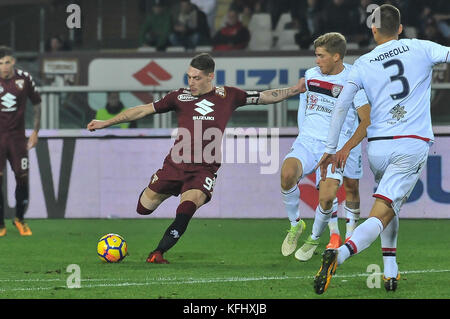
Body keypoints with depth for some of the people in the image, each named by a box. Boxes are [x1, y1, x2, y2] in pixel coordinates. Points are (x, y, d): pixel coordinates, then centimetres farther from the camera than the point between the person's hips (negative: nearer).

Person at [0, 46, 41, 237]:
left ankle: (20, 219, 20)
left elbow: (36, 104, 12)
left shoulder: (24, 78, -2)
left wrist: (35, 131, 10)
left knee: (22, 178, 0)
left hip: (17, 135, 2)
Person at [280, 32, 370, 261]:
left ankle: (314, 238, 8)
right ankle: (295, 224, -5)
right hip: (307, 142, 4)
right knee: (288, 174, -29)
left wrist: (345, 148, -19)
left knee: (326, 199, -23)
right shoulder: (310, 75, 9)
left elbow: (367, 120, -9)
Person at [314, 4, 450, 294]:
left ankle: (390, 273, 17)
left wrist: (331, 148, 10)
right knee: (381, 215, -9)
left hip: (377, 147, 3)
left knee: (392, 206, 27)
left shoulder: (363, 64, 8)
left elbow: (341, 105, 4)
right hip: (412, 145, -3)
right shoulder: (421, 49, 4)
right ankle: (339, 254, -34)